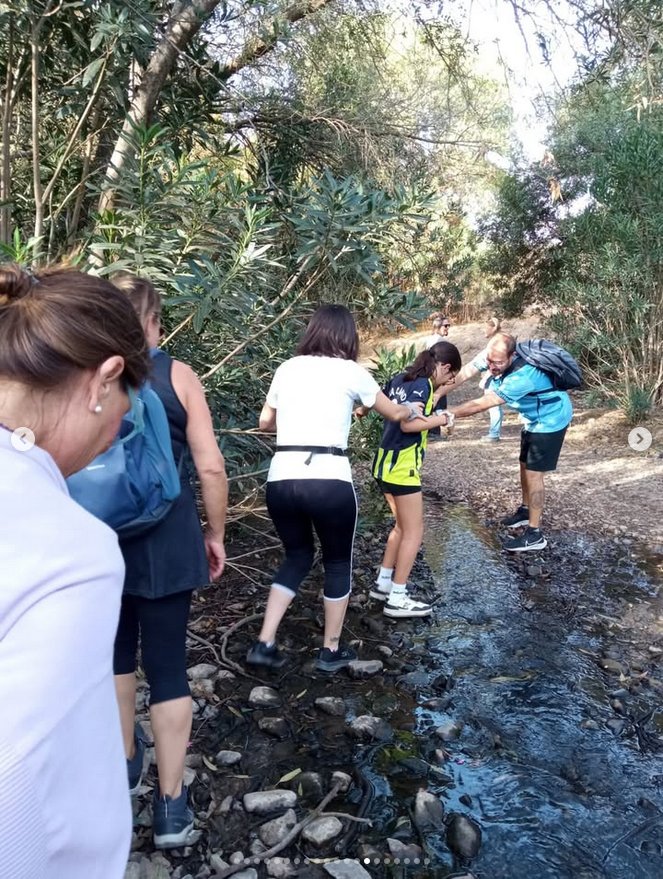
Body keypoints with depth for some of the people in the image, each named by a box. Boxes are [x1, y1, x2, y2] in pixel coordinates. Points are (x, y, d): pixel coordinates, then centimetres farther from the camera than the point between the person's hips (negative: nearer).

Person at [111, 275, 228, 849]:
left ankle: (126, 759, 43)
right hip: (167, 539, -2)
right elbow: (211, 466, -9)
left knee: (117, 649, 23)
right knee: (168, 662, 9)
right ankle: (171, 804, 18)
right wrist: (216, 533, 5)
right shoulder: (178, 375, -7)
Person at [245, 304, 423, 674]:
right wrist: (413, 409, 41)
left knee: (297, 556, 24)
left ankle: (265, 644, 20)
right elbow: (394, 413, 19)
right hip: (329, 480, -4)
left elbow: (265, 422, 25)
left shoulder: (287, 368, 13)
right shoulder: (351, 372, 4)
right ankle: (331, 650, 29)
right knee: (338, 562, 18)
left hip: (282, 479, 4)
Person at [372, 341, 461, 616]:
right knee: (414, 532, 2)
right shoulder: (423, 384, -14)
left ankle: (383, 583, 28)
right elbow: (408, 424, -24)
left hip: (385, 463, 9)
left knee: (402, 526, 21)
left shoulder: (400, 378, 11)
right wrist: (438, 420, -11)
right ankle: (397, 599, 7)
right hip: (402, 467, -9)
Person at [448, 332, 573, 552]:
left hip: (550, 420, -9)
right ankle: (526, 510, 39)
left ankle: (535, 535, -1)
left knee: (533, 473, -8)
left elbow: (481, 404, -39)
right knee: (525, 465, 19)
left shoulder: (521, 376, -40)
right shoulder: (494, 359, -16)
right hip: (533, 417, 9)